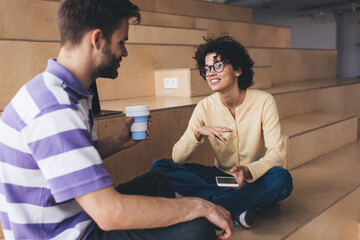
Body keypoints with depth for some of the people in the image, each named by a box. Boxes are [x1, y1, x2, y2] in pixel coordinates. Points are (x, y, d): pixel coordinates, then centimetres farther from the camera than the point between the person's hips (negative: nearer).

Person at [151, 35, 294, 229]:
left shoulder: (263, 101, -11)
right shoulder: (205, 107, -6)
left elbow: (276, 154, -17)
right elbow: (177, 157, -10)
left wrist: (248, 171, -37)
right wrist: (198, 132, -29)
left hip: (256, 179, -2)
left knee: (282, 179, -36)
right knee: (159, 167, -17)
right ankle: (238, 205, -25)